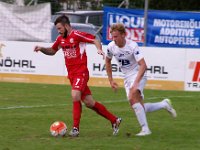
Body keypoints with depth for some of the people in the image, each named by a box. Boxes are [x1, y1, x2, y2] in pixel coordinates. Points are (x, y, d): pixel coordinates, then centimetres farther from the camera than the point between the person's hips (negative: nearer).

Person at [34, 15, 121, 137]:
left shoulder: (77, 35, -11)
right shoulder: (61, 39, 12)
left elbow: (95, 40, -13)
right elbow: (52, 51, 26)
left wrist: (99, 49, -31)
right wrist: (41, 49, 9)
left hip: (81, 73, -8)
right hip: (72, 74, 8)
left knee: (75, 96, -25)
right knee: (89, 102, 7)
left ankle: (76, 128, -19)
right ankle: (114, 120, 19)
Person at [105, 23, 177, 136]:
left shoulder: (132, 46, -22)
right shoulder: (111, 46, -5)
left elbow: (143, 65, -28)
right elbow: (108, 61, 16)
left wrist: (136, 83, -38)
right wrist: (111, 80, 13)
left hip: (138, 75, -7)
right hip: (127, 77, 7)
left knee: (132, 98, -31)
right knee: (140, 108, 3)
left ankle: (145, 129, -27)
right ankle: (164, 104, 28)